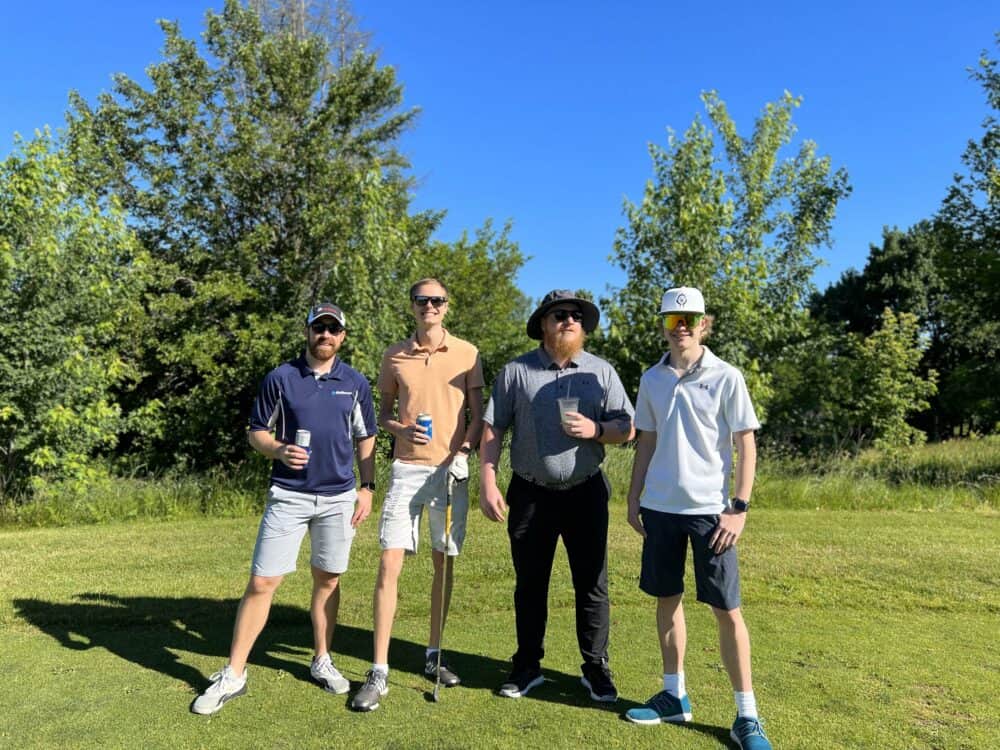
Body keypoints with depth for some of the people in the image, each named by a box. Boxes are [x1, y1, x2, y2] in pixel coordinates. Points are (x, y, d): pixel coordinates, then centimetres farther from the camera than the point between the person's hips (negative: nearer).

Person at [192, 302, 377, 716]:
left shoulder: (355, 383, 5)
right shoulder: (280, 378, 0)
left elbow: (365, 439, 10)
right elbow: (257, 433, 4)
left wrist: (367, 487, 3)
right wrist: (279, 450, -17)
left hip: (339, 496, 2)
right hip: (288, 496, -1)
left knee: (327, 580, 12)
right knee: (261, 582, -2)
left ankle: (322, 661, 30)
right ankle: (233, 675, 12)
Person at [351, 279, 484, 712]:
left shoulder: (466, 353, 3)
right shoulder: (395, 356, 6)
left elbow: (477, 413, 5)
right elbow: (383, 413, 11)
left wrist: (462, 451, -11)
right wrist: (402, 430, -10)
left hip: (451, 469, 0)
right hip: (406, 468, 0)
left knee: (444, 563, 9)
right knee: (389, 566, -6)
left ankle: (434, 656, 26)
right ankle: (379, 672, 3)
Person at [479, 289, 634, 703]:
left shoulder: (601, 372, 4)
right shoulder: (516, 371, 0)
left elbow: (628, 428, 4)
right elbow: (492, 428, 0)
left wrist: (594, 429, -16)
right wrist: (487, 483, -7)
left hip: (585, 492, 1)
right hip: (530, 494, 0)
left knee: (592, 585, 7)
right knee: (529, 585, 11)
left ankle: (595, 668, 24)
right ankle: (527, 666, 28)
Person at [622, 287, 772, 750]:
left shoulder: (726, 377, -5)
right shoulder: (652, 379, 7)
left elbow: (746, 446, -4)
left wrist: (739, 507, -11)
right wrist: (633, 498, 10)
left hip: (709, 509, -4)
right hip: (660, 506, 4)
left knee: (727, 609, 1)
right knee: (666, 600, 12)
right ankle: (674, 695, 28)